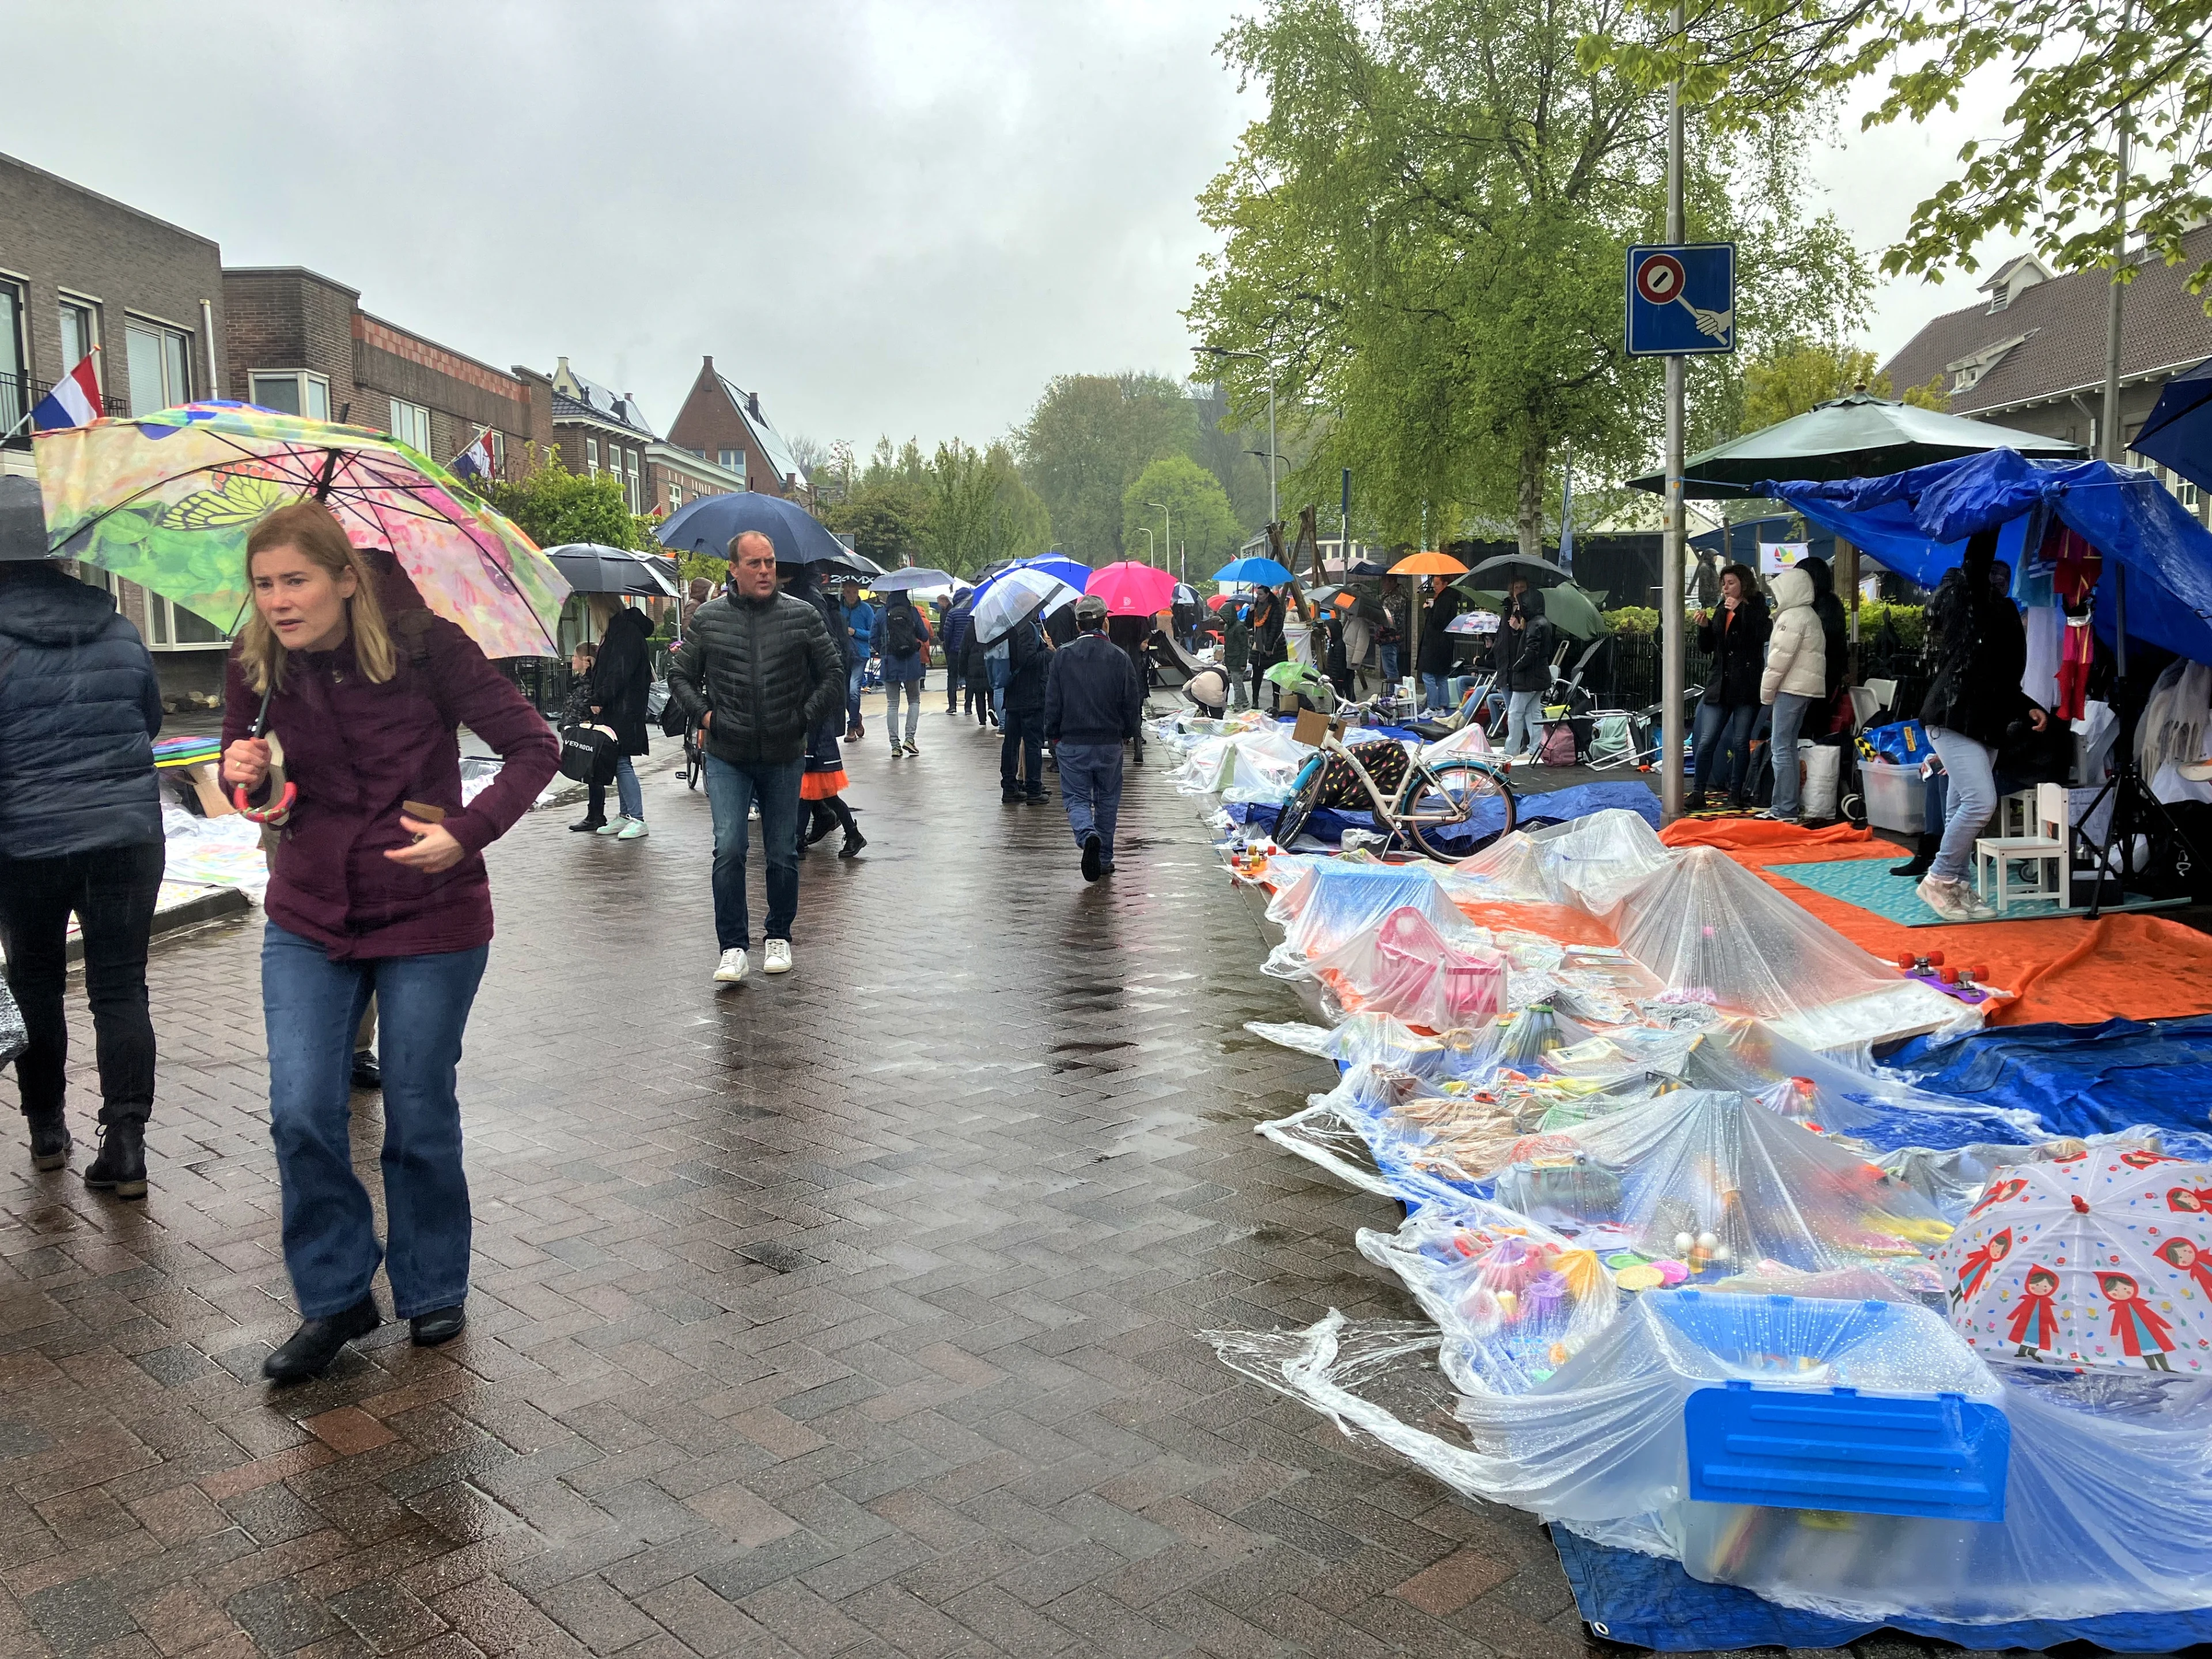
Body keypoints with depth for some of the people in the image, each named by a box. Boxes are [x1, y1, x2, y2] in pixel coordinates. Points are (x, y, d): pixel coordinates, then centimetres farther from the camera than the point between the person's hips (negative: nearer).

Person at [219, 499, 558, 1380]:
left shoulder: (425, 646, -15)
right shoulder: (256, 666, -4)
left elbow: (534, 746, -12)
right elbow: (248, 775, 11)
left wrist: (467, 832, -24)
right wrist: (243, 771, -13)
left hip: (431, 919, -3)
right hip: (308, 919, 3)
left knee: (420, 1117, 6)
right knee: (301, 1115, -4)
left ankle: (434, 1290, 27)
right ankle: (335, 1298, 16)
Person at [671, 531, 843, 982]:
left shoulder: (803, 616, 1)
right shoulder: (708, 619, 3)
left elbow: (834, 675, 7)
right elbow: (680, 675, 14)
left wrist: (805, 718, 0)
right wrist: (703, 713, 0)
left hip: (784, 758, 1)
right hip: (727, 758, 0)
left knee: (783, 854, 9)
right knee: (729, 848, -11)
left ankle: (779, 937, 27)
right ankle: (733, 947, -1)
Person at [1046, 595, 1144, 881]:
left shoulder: (1062, 657, -5)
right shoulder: (1120, 657, -5)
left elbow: (1052, 702, -2)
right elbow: (1133, 702, -1)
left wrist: (1054, 735, 12)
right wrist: (1128, 733, 15)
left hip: (1072, 743, -1)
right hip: (1110, 743, 1)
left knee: (1076, 798, 5)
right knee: (1107, 800, 15)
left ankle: (1088, 836, -24)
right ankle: (1104, 859, 20)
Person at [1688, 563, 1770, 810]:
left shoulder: (1756, 609, 0)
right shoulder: (1721, 611, 14)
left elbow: (1760, 636, -19)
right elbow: (1706, 648, 15)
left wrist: (1739, 611, -19)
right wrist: (1704, 627, -3)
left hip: (1747, 687, -4)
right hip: (1720, 685, 4)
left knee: (1740, 743, 2)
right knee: (1707, 741, -3)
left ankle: (1735, 794, 12)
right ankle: (1698, 793, 2)